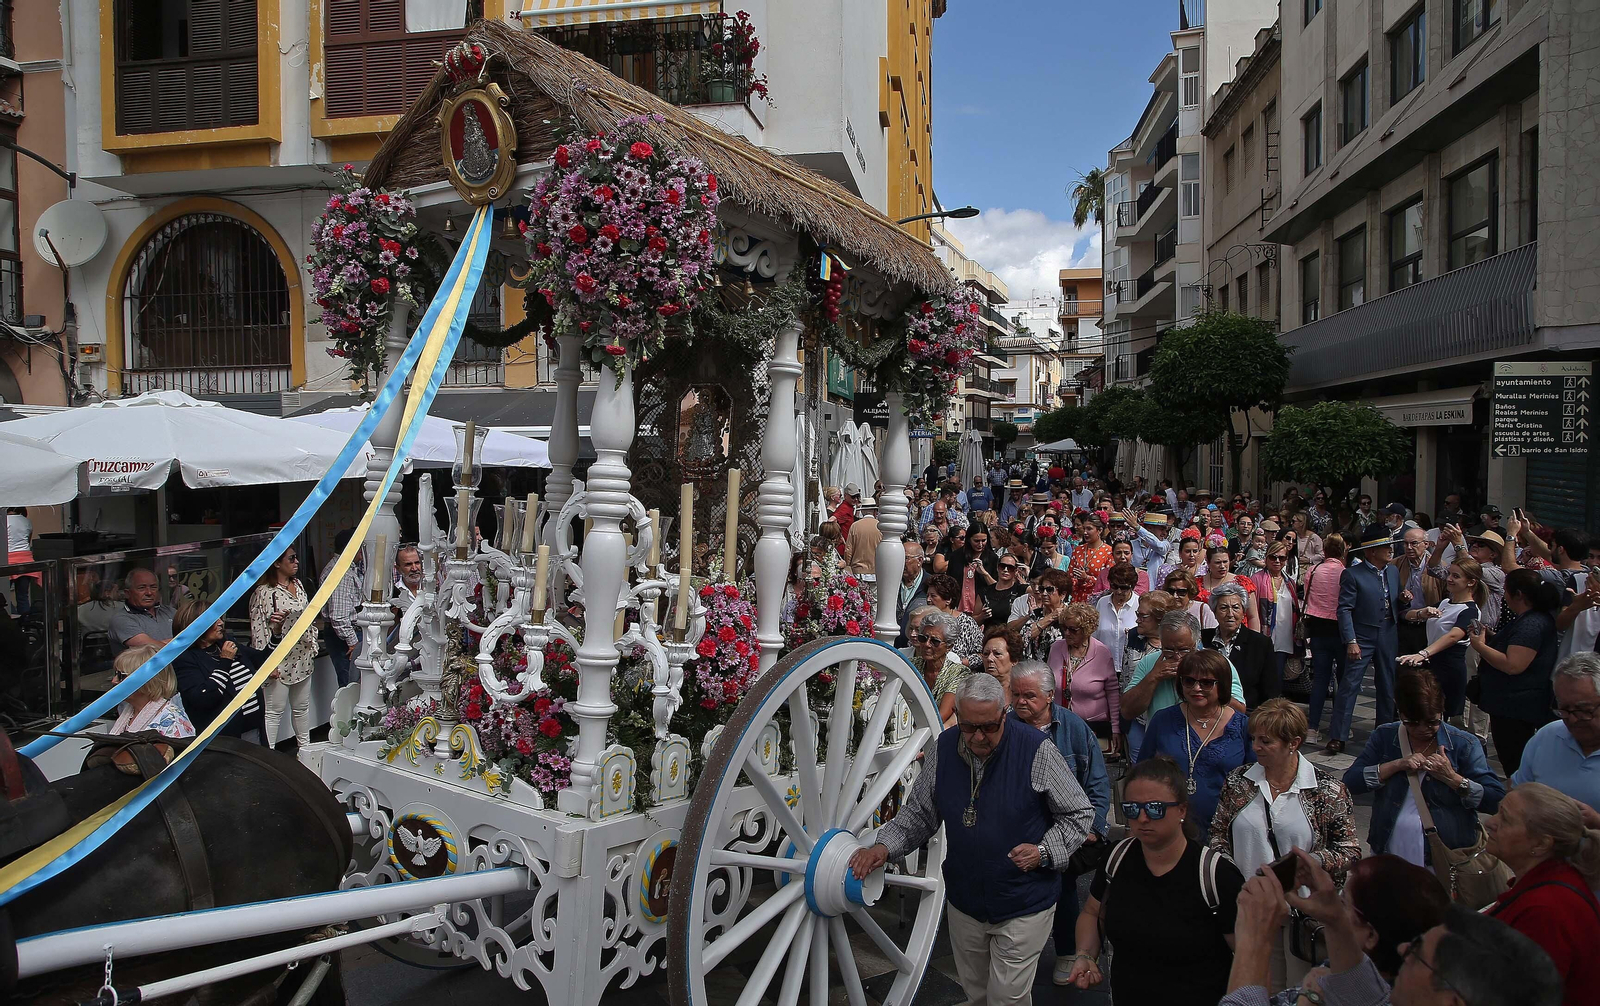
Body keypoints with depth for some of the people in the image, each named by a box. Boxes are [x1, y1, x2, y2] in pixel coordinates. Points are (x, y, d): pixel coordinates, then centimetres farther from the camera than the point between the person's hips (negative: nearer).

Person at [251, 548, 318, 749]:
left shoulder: (298, 584, 9)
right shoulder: (264, 592, -14)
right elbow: (259, 631, -14)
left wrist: (313, 646, 15)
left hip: (302, 657, 7)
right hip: (281, 661, -7)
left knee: (302, 707, 17)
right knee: (274, 711, -1)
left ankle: (305, 746, 29)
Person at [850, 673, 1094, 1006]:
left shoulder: (1036, 749, -18)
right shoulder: (943, 748, -6)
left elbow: (1081, 813, -7)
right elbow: (918, 813, 6)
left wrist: (1044, 852, -20)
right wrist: (884, 847, -10)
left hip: (1023, 904, -4)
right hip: (964, 903, 4)